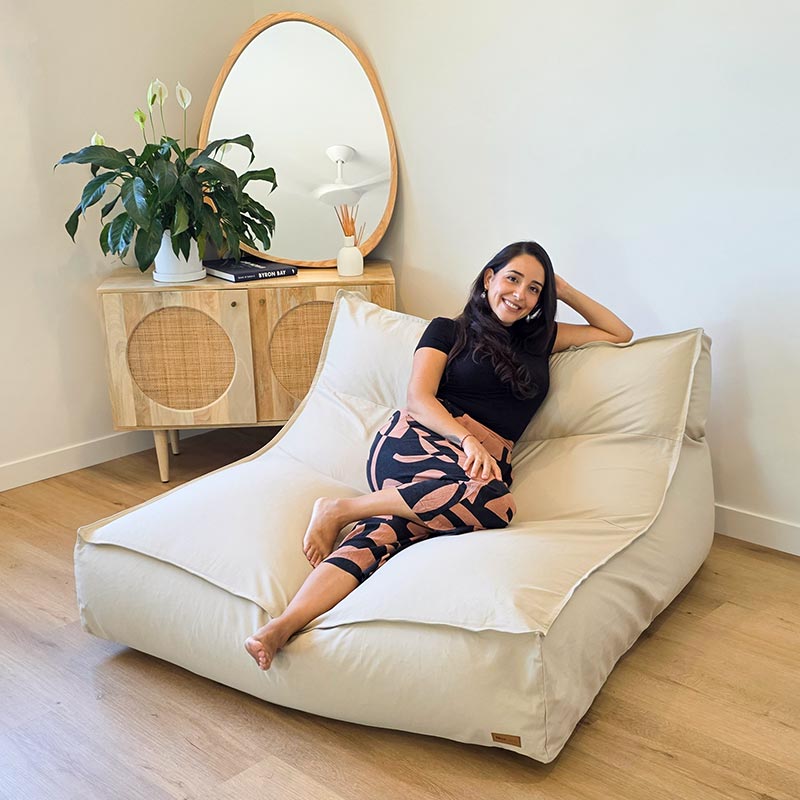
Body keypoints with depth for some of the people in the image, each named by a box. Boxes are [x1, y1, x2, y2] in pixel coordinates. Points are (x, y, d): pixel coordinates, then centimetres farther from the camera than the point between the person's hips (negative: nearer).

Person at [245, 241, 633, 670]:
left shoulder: (538, 337, 28)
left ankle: (287, 623, -47)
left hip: (486, 462, 3)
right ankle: (340, 508, -25)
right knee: (494, 501, -38)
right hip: (417, 442, -3)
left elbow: (620, 333, 35)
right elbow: (418, 398, 0)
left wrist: (565, 291, 26)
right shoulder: (447, 330, 15)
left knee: (384, 532, -30)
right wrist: (467, 439, -18)